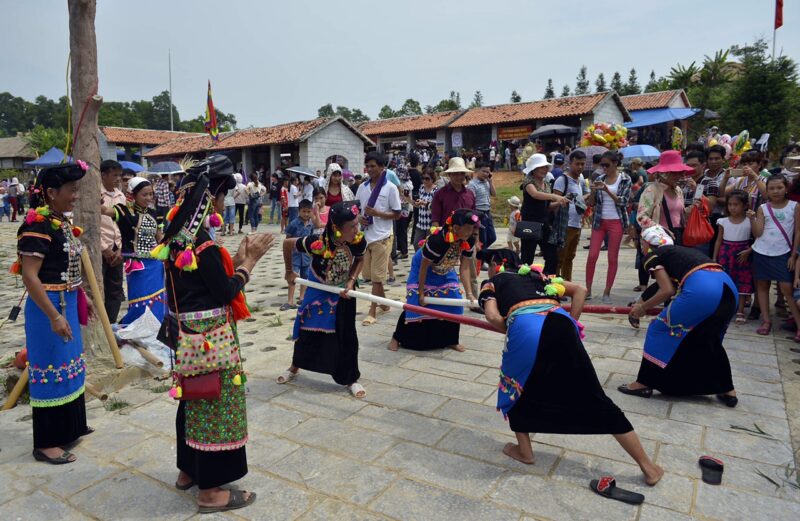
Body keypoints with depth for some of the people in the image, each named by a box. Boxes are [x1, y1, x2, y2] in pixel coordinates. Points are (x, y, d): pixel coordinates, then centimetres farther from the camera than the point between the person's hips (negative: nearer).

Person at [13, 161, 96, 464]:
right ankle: (45, 443, 14)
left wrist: (82, 298, 19)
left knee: (68, 365, 18)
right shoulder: (38, 224, -19)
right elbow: (29, 276, -23)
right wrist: (55, 316, -24)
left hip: (67, 303, 9)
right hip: (48, 306, -9)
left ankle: (69, 427, 34)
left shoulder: (62, 222, 8)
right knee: (52, 370, 0)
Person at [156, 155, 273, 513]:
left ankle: (189, 470, 39)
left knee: (195, 401, 22)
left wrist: (239, 257, 6)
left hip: (189, 335, 10)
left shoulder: (179, 235, 6)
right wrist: (249, 261, -6)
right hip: (210, 338, -10)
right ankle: (211, 491, 17)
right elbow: (226, 291, -18)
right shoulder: (202, 243, -23)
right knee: (215, 406, 3)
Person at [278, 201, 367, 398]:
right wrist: (289, 271, -7)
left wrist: (351, 281, -19)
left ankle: (351, 379, 17)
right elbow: (287, 243, -19)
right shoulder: (317, 244, -37)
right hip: (318, 290, -1)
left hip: (343, 291, 1)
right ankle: (294, 367, 38)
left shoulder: (359, 241, -29)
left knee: (346, 334, 1)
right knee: (307, 328, 11)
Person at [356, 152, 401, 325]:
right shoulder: (362, 187, 8)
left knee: (377, 276, -2)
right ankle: (384, 304, 32)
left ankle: (372, 312, 4)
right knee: (371, 275, 14)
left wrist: (377, 213, -17)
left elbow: (397, 214, -5)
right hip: (365, 236, 6)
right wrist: (359, 217, -5)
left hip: (381, 237, -6)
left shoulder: (390, 188, -6)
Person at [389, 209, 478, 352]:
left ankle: (450, 340, 16)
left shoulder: (469, 241, -22)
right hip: (423, 269, -5)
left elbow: (464, 268, -16)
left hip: (445, 272, 6)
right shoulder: (437, 239, -39)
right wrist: (421, 292, -21)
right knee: (416, 304, -8)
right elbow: (424, 267, -27)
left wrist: (469, 293, -25)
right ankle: (397, 338, 9)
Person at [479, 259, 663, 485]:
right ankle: (648, 466, 22)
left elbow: (493, 316, 6)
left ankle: (524, 451, 33)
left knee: (514, 388, 26)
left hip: (525, 327, -3)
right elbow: (580, 290, 28)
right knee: (594, 397, 13)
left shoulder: (491, 283, 26)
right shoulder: (535, 275, 37)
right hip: (560, 324, 4)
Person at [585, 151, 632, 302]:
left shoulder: (625, 179, -1)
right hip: (599, 221, 3)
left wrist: (607, 190, -22)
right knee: (592, 256, -4)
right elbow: (591, 203, 7)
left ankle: (607, 292, 8)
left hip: (616, 222, -2)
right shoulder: (600, 179, 7)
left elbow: (623, 201, -11)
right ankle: (588, 289, 5)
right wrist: (593, 191, -13)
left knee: (613, 258, 1)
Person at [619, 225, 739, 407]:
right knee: (709, 339, 29)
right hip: (728, 288, 8)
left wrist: (643, 307, 14)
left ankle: (644, 383, 17)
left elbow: (667, 290, 1)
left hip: (701, 289, -8)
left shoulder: (652, 256, 13)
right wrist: (643, 304, 48)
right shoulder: (680, 251, 35)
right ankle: (728, 391, 33)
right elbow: (671, 283, 41)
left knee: (660, 329, 10)